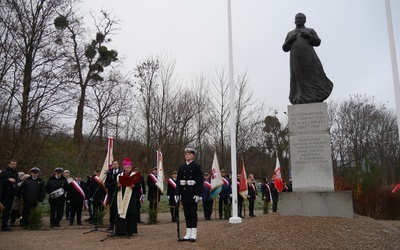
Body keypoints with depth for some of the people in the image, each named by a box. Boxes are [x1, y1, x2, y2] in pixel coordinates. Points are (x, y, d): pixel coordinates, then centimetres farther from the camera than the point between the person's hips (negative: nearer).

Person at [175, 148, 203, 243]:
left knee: (193, 214, 1)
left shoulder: (197, 166, -3)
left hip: (193, 193, -5)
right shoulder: (181, 167, 11)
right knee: (187, 214, 9)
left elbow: (200, 181, -9)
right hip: (184, 194, 5)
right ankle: (188, 234, 15)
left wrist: (198, 194, -17)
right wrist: (177, 193, 4)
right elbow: (178, 181, 10)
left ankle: (193, 235, 6)